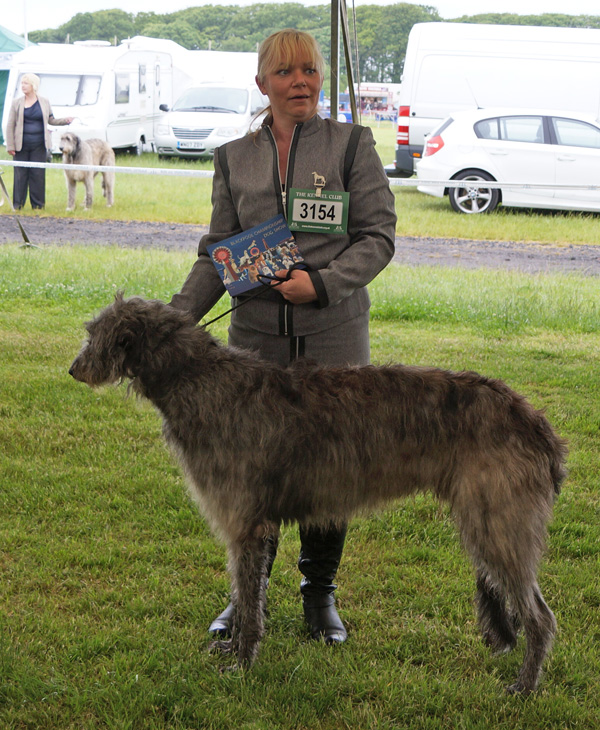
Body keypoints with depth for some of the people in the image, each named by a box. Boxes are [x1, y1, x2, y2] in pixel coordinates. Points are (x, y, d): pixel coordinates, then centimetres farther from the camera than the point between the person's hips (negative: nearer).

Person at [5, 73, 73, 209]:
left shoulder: (44, 102, 7)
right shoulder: (17, 103, 4)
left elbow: (51, 120, 17)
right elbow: (10, 125, 3)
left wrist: (66, 120, 0)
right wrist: (10, 146, -3)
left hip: (39, 145, 0)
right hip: (21, 145, 0)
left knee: (38, 174, -1)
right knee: (20, 174, -1)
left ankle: (37, 204, 7)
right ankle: (18, 203, 6)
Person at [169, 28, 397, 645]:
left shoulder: (352, 144, 3)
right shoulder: (235, 157, 10)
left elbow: (379, 235, -2)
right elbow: (217, 251, 11)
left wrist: (322, 282, -16)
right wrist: (177, 316, -2)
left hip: (333, 337, -1)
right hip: (257, 338, 2)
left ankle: (320, 594, 22)